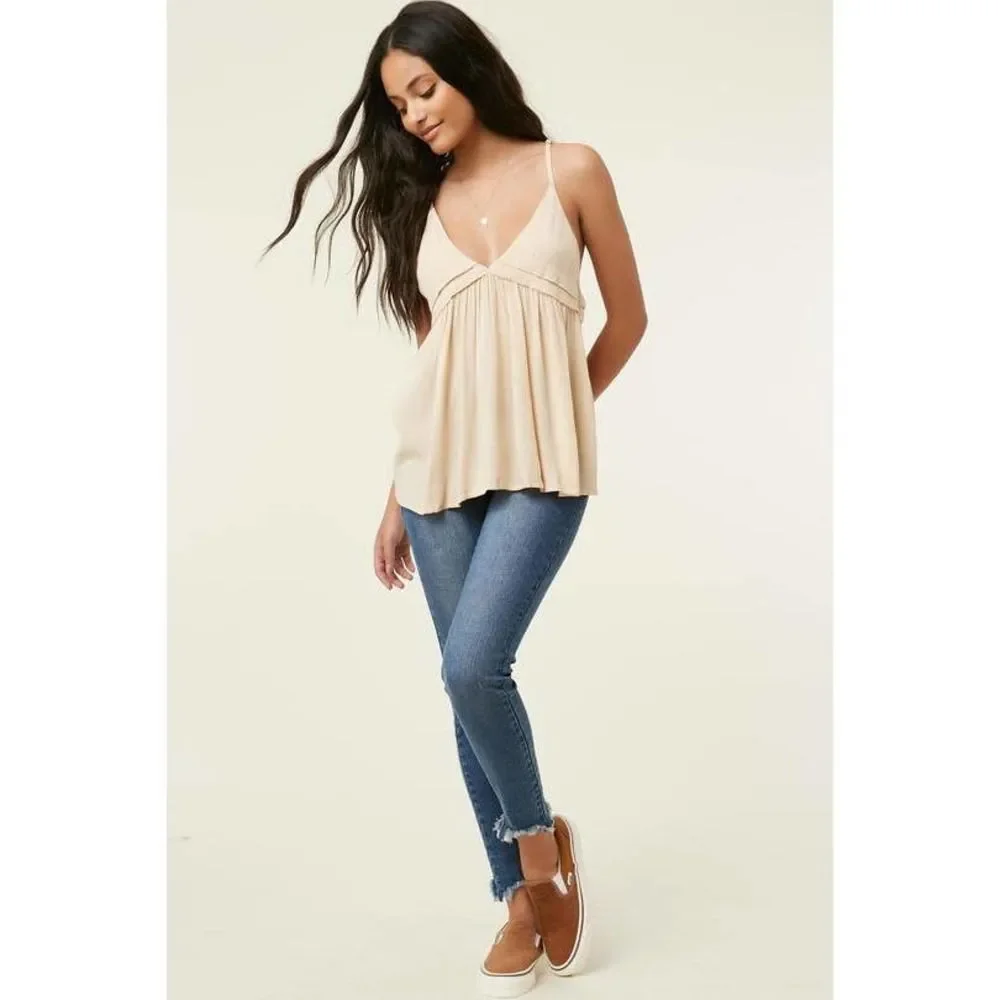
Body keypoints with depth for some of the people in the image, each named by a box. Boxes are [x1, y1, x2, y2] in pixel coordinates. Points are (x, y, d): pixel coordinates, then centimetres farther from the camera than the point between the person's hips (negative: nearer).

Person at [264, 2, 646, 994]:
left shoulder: (570, 170, 1)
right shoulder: (421, 199, 11)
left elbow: (627, 319, 6)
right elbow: (428, 352, 12)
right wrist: (397, 494, 12)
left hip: (541, 468, -4)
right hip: (441, 467, 4)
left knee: (473, 666, -18)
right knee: (469, 683, 5)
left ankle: (541, 837, 12)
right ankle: (522, 894, 22)